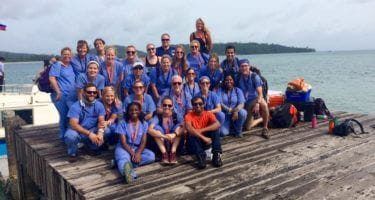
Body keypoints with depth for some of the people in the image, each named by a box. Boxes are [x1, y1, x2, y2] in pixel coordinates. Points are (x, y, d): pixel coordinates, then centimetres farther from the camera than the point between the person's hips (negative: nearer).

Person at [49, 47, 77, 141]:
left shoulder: (71, 66, 17)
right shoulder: (57, 65, -4)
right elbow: (52, 78, -14)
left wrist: (77, 91, 22)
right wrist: (58, 91, -20)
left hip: (72, 96, 7)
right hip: (61, 95, -7)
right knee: (64, 116, -2)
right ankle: (63, 137, 12)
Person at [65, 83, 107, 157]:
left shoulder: (99, 105, -5)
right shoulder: (75, 106, -18)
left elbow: (101, 121, -12)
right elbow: (73, 125, -27)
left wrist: (100, 132, -35)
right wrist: (89, 134, -39)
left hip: (93, 130, 4)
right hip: (78, 131, -4)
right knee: (70, 136, -38)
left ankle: (92, 147, 9)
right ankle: (72, 151, -1)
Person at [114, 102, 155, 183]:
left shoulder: (144, 124, 2)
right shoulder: (122, 123, -6)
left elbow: (143, 142, -5)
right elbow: (123, 142, -12)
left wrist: (138, 154, -24)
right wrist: (132, 154, -24)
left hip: (138, 148, 4)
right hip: (124, 148, -4)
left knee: (151, 156, -23)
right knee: (124, 158, -37)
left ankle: (123, 163, -33)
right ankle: (130, 173, -74)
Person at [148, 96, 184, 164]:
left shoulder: (177, 116, -8)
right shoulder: (157, 117, -11)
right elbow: (150, 130, -28)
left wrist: (174, 134, -43)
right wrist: (164, 136, -41)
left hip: (174, 142, 0)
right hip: (162, 143, 0)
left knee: (179, 126, -22)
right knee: (156, 127, -23)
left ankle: (173, 152, -24)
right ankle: (164, 153, -25)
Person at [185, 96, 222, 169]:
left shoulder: (208, 114, -6)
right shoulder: (189, 116, -12)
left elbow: (217, 124, -26)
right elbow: (188, 128, -33)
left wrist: (201, 130, -33)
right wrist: (203, 137, -41)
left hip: (207, 141, 2)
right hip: (195, 141, -1)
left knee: (215, 129, -24)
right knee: (191, 135, -32)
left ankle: (216, 155, -26)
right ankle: (201, 157, -35)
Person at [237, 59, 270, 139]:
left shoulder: (255, 77, -14)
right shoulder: (238, 78, -5)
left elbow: (260, 93, -18)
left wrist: (257, 104, -36)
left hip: (256, 99, -4)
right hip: (246, 103, 4)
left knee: (264, 105, -42)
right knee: (247, 128, 6)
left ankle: (265, 129, -23)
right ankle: (262, 119, 37)